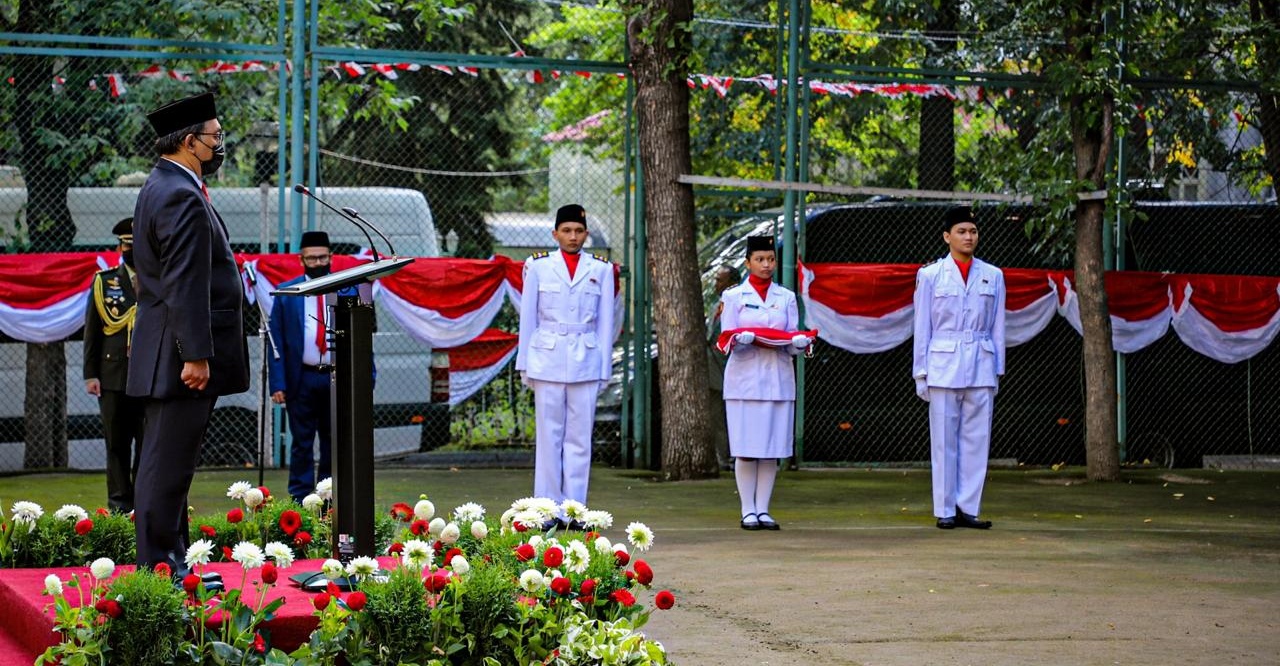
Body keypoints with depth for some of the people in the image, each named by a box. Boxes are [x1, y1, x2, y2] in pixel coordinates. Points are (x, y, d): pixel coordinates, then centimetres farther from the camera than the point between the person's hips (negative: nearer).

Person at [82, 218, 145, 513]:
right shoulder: (103, 282, 10)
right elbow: (92, 331, 8)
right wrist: (91, 374, 1)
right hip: (113, 375, 0)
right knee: (117, 443, 2)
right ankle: (120, 501, 7)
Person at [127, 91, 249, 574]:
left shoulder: (161, 187, 16)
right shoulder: (182, 198, -18)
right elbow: (185, 285, -23)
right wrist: (195, 354, -23)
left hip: (165, 354, 11)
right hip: (180, 353, -11)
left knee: (165, 460, 15)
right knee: (169, 462, -7)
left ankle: (169, 557, 22)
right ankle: (160, 563, -4)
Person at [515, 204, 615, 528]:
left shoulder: (601, 270, 7)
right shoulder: (539, 267, 4)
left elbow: (605, 322, 8)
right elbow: (528, 318, 7)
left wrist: (604, 368, 5)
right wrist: (525, 365, 5)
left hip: (585, 363, 1)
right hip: (547, 360, -1)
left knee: (580, 438, 1)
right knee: (549, 437, 0)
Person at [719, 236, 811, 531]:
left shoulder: (786, 297, 13)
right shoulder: (734, 296, 6)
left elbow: (793, 343, 8)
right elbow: (727, 341, -1)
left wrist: (800, 343, -15)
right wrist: (742, 340, -22)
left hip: (778, 379, 2)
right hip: (745, 378, -2)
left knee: (772, 448, 1)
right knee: (746, 448, -4)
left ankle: (763, 510, 7)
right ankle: (748, 511, 2)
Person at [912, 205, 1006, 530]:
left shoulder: (993, 276, 9)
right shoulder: (930, 276, 4)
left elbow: (997, 328, 11)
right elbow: (922, 328, 4)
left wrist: (997, 371, 8)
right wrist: (921, 373, 0)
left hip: (981, 368, 2)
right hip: (943, 366, -2)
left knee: (976, 439, 1)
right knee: (944, 441, -1)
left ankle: (969, 508, 6)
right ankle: (945, 510, 4)